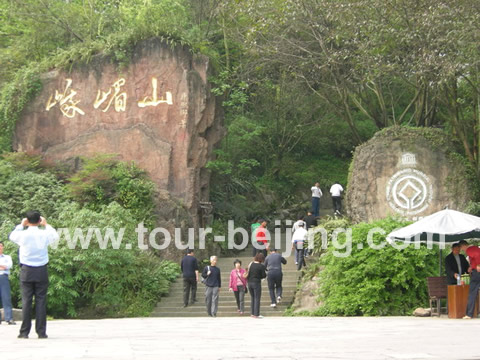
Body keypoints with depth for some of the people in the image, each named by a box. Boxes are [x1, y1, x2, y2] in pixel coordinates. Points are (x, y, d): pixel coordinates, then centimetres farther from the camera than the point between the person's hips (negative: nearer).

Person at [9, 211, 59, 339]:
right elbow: (56, 236, 18)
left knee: (26, 301, 3)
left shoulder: (22, 234, -6)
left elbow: (12, 236, 18)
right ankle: (41, 332, 1)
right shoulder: (45, 234, -5)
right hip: (41, 271, 0)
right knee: (41, 301, 2)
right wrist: (46, 225, 25)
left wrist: (21, 225, 27)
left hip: (26, 271, 0)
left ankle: (24, 332, 2)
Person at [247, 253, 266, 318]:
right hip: (257, 283, -5)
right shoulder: (261, 266, -12)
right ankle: (256, 314, 1)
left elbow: (248, 273, 3)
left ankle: (253, 313, 20)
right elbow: (263, 275, -8)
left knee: (252, 298, 16)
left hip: (250, 283, 5)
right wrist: (266, 274, 12)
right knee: (257, 298, 2)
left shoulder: (251, 264, 2)